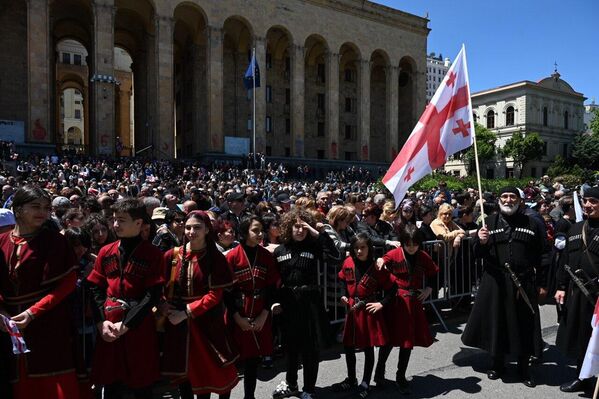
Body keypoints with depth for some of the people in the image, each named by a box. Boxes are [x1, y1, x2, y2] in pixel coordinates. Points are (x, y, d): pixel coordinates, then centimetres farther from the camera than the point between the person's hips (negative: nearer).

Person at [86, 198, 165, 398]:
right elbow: (95, 288, 5)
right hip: (108, 328, 4)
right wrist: (101, 321, -8)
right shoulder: (105, 252, 6)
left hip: (140, 329, -3)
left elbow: (153, 295, -12)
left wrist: (126, 324, -16)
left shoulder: (153, 254, -7)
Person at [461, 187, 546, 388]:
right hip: (495, 282, 0)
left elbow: (540, 256, 7)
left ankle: (524, 367, 29)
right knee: (496, 323, 9)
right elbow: (477, 254, 1)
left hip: (523, 283, 0)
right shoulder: (489, 222, 2)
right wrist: (481, 242, -19)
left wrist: (541, 283, 5)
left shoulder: (531, 224, 4)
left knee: (523, 326, 9)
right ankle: (498, 363, 30)